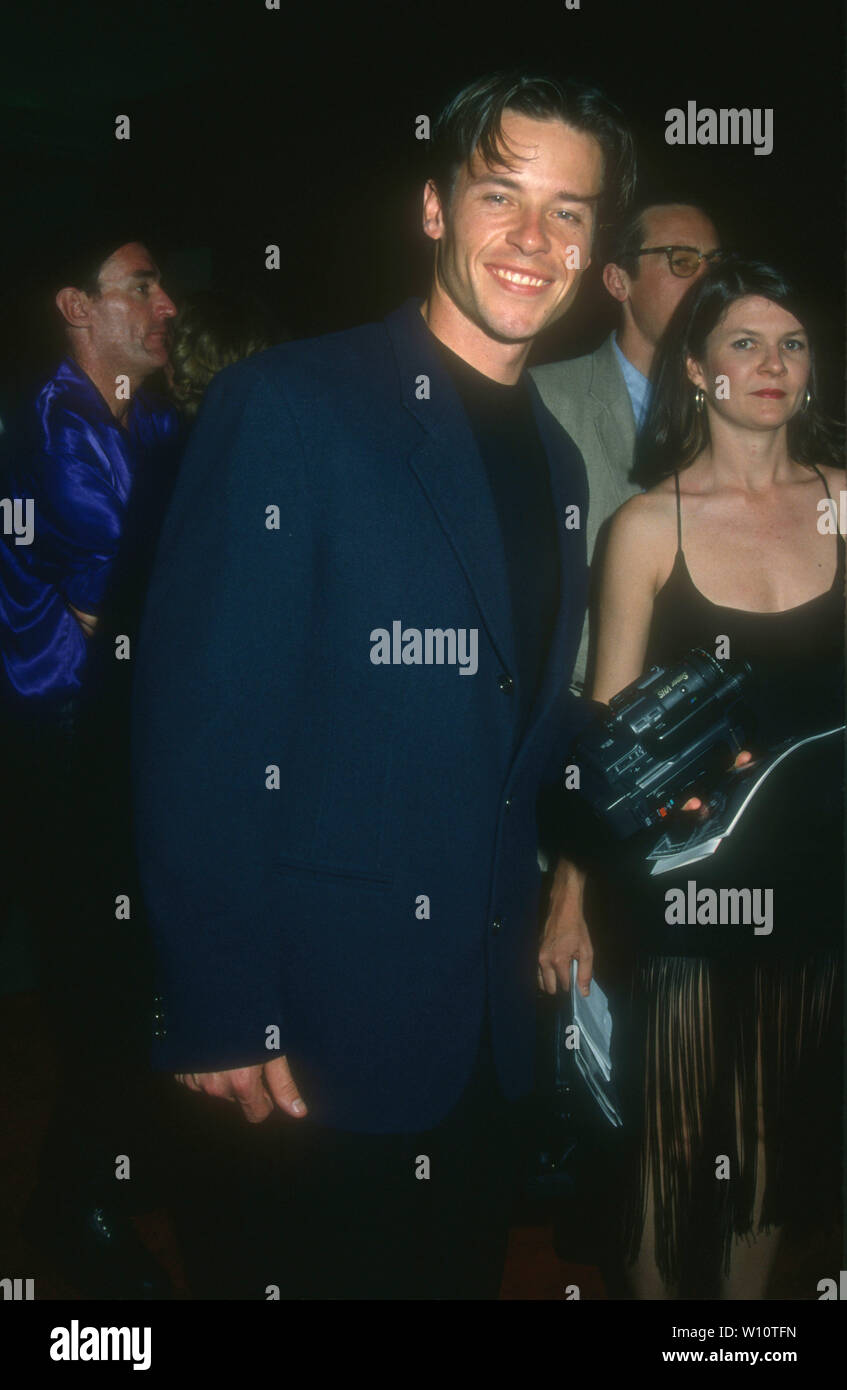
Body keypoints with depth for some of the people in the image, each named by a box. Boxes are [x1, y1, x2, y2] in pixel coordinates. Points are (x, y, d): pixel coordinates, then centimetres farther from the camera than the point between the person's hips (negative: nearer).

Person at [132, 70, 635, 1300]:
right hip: (310, 1037, -7)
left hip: (486, 1035, 7)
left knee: (460, 1269, 20)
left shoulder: (557, 461, 11)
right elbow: (201, 725, -16)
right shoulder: (285, 406, -12)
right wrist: (219, 1015, -18)